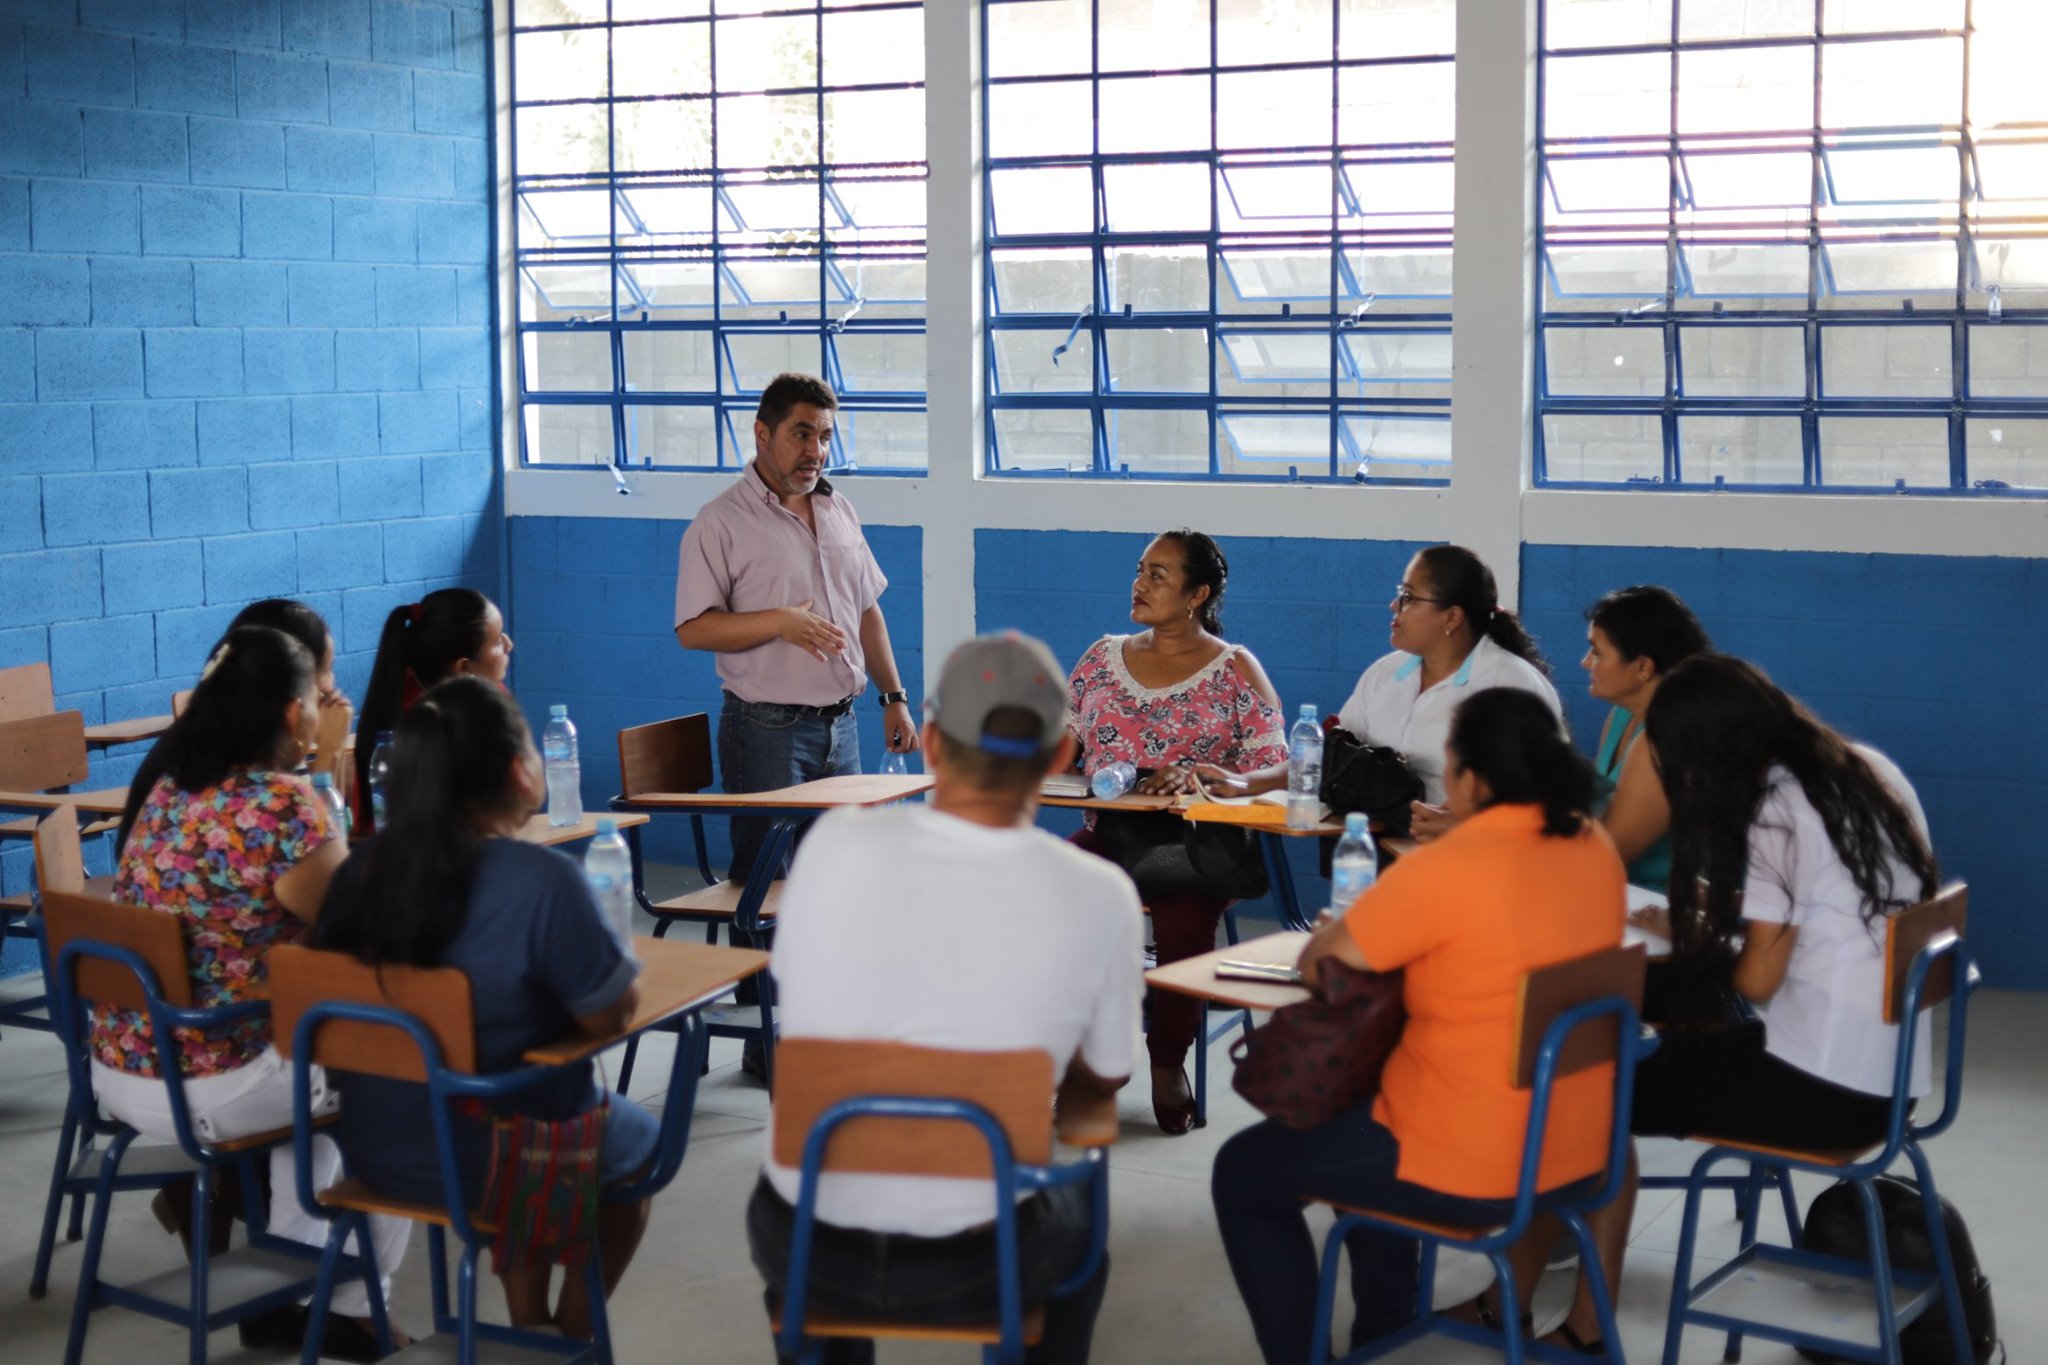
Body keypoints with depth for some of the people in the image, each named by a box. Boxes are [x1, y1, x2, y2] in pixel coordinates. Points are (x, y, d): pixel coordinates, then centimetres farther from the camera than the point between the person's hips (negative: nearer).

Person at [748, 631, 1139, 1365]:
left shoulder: (834, 844, -13)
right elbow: (1097, 1087, 2)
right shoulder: (1098, 896, -15)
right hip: (973, 1263, 0)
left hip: (807, 1248, 1)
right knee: (1075, 1220, 34)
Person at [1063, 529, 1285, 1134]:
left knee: (1182, 919, -36)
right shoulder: (1104, 657, 19)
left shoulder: (1235, 670, 6)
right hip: (1107, 834, 3)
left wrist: (1198, 774, -21)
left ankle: (1168, 1063, -11)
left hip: (1193, 842, -3)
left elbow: (1274, 772, -3)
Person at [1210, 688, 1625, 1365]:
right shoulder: (1596, 848, 0)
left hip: (1469, 1171, -8)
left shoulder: (1442, 871, -23)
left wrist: (1358, 929, 8)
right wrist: (1395, 928, 10)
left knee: (1241, 1172, 14)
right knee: (1361, 1101, 34)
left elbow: (1317, 963, -12)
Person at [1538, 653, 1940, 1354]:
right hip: (1892, 1072, 9)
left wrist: (1696, 934, 5)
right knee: (1663, 1051, 19)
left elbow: (1757, 981, -13)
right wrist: (1720, 914, 17)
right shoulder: (1870, 770, 10)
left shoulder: (1776, 811, -15)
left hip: (1823, 1085, -9)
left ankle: (1585, 1324, 9)